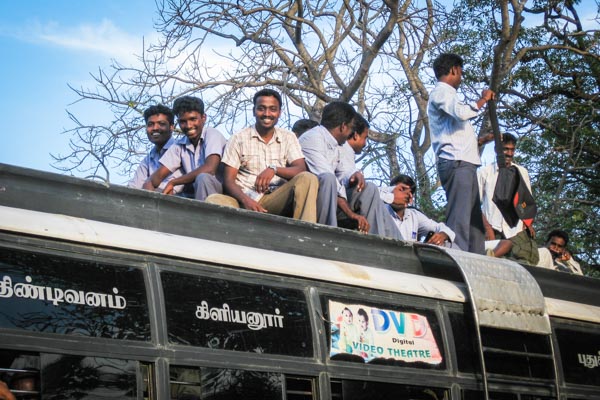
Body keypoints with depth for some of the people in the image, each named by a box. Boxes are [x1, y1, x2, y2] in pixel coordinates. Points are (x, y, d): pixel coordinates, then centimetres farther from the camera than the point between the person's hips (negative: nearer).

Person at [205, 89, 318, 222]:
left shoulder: (288, 138, 15)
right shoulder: (239, 138, 9)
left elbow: (301, 170, 1)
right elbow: (229, 180, 2)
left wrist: (274, 169, -20)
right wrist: (246, 200, -20)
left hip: (276, 200, 2)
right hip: (244, 199, -2)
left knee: (307, 179, -24)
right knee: (213, 201, -33)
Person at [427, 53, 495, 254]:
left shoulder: (445, 94, 29)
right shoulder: (441, 91, -1)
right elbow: (462, 113, -21)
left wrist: (485, 138, 36)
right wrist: (483, 99, -5)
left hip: (464, 164, 10)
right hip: (456, 162, -10)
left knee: (475, 220, 7)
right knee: (459, 217, -18)